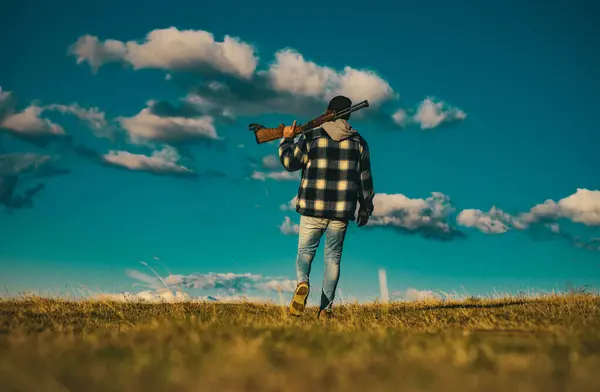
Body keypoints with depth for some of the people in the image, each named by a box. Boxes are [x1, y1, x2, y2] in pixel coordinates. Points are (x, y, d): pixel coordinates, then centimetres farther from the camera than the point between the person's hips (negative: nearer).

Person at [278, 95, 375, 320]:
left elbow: (290, 162, 6)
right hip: (341, 211, 1)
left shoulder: (311, 136, 1)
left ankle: (302, 284, -18)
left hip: (312, 209, -1)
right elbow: (365, 178, 9)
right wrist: (365, 209, 18)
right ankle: (326, 309, 7)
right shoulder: (358, 142, 7)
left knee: (305, 252, 13)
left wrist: (286, 140, 23)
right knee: (333, 258, 10)